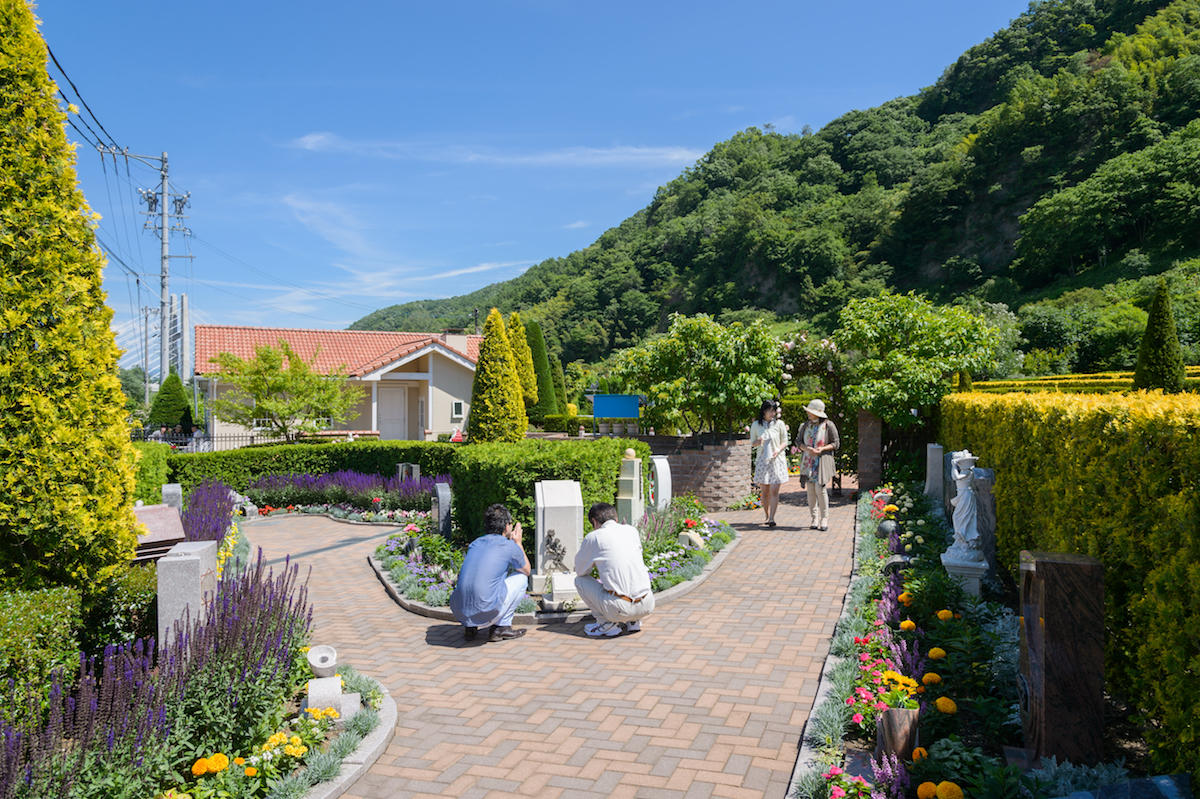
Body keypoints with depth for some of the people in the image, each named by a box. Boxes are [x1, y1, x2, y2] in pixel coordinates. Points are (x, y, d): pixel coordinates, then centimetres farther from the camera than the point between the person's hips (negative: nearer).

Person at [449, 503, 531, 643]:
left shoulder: (475, 543, 16)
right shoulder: (510, 547, 1)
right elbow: (527, 570, 22)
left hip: (459, 613, 5)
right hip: (486, 614, -5)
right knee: (521, 577, 16)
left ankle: (469, 627, 20)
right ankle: (501, 626, 13)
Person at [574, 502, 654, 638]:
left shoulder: (593, 537, 1)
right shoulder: (632, 530, 15)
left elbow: (580, 571, 14)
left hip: (620, 609, -5)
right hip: (647, 606, 5)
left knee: (580, 580, 16)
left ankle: (608, 623, 7)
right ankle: (634, 621, 19)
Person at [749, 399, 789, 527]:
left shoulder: (779, 424, 0)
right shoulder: (756, 425, 3)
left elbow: (785, 442, 5)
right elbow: (752, 442, 11)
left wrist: (778, 449, -14)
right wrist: (758, 442, -12)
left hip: (777, 460, -1)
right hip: (762, 460, 2)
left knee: (774, 491, -9)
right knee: (764, 491, 6)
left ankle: (772, 518, -11)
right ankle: (766, 515, 22)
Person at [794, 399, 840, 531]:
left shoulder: (828, 425, -4)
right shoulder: (806, 425, 8)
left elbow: (836, 444, 0)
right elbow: (798, 441, 12)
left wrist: (823, 448, -16)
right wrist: (806, 448, -8)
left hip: (822, 460, -4)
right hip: (808, 461, 4)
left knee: (820, 489, -11)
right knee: (810, 489, 0)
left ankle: (824, 519, 1)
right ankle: (814, 518, 10)